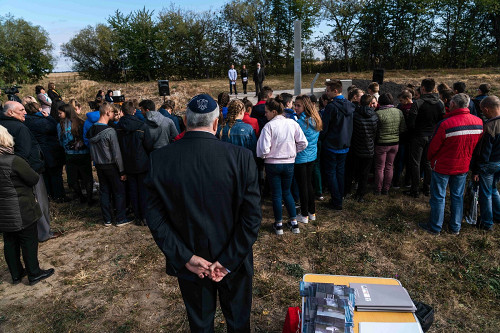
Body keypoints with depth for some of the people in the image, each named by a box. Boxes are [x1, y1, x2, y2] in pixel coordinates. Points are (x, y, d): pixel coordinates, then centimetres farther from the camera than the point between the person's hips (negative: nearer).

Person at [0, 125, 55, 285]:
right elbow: (34, 179, -14)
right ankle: (34, 274, 21)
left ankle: (16, 274, 32)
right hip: (21, 211, -7)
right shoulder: (14, 161, -23)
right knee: (29, 241, 8)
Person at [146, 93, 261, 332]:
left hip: (189, 265, 1)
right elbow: (252, 216, -19)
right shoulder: (241, 157, -20)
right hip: (234, 265, -1)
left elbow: (155, 218, -12)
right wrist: (228, 262, -12)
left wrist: (186, 257, -9)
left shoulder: (159, 159, -15)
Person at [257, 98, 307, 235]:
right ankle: (294, 223, 22)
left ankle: (279, 224, 21)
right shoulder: (292, 123, -3)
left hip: (272, 164, -3)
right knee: (287, 192, 19)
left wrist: (264, 157, 2)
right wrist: (292, 152, 11)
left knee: (276, 194, 10)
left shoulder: (269, 126, -15)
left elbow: (264, 149, -19)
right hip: (289, 163, 4)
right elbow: (303, 143, -2)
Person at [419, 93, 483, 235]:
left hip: (443, 166, -5)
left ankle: (435, 227, 20)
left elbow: (434, 146, -14)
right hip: (463, 166, 5)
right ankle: (455, 227, 30)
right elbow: (478, 145, 6)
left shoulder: (445, 124, -25)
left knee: (438, 197, 8)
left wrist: (430, 158, 5)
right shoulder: (479, 122, -6)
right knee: (458, 196, 18)